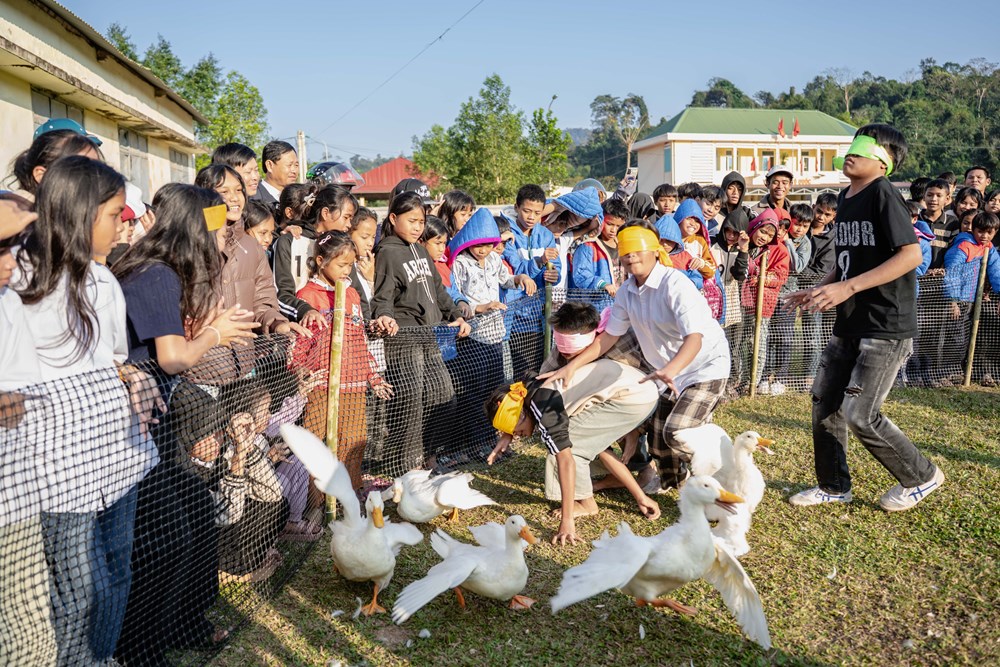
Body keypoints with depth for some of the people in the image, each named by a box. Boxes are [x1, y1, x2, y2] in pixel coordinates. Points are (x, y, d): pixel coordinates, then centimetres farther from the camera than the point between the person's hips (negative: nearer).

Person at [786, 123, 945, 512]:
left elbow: (911, 254, -22)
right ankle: (833, 487, 27)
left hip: (887, 327, -8)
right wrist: (819, 291, 9)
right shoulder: (845, 199, 11)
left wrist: (849, 287, -27)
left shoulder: (883, 194, -14)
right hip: (850, 324, 9)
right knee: (825, 403, 10)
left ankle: (922, 477, 18)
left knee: (860, 415, -7)